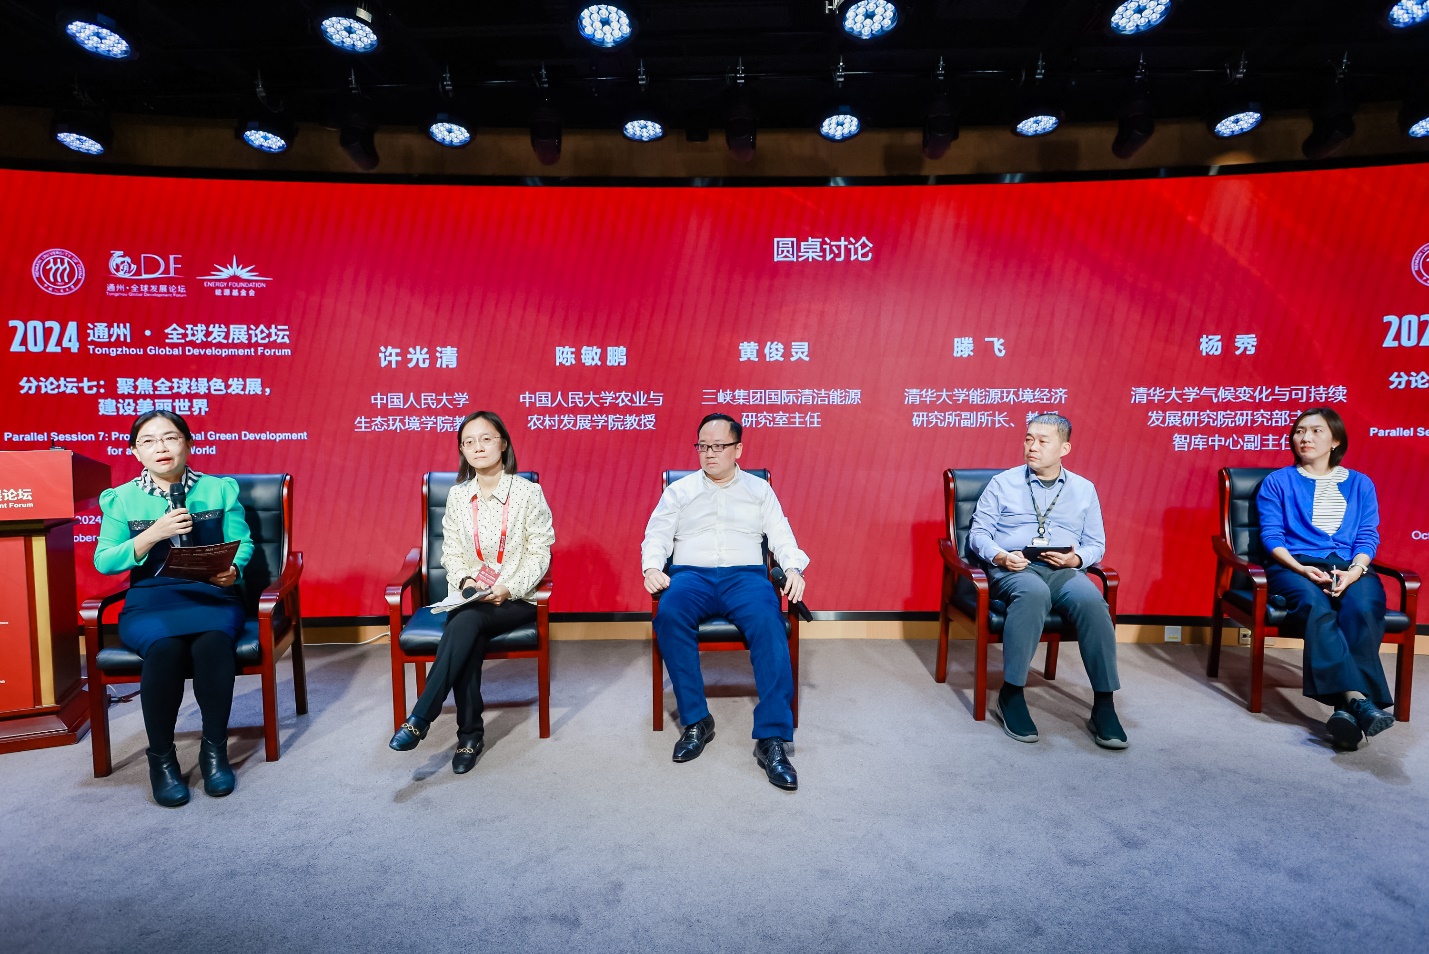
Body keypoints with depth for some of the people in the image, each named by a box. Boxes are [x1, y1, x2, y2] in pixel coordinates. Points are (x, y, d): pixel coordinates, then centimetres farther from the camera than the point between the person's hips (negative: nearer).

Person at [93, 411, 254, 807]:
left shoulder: (220, 489, 9)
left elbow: (243, 543, 6)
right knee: (164, 647, -33)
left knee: (212, 641, -34)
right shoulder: (121, 499, 9)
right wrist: (153, 534, -12)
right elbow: (103, 561, 2)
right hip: (149, 600, 0)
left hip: (211, 595, 0)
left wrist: (233, 570, -16)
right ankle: (161, 758, -14)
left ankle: (215, 749, -16)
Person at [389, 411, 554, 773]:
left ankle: (419, 720, -27)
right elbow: (451, 553, 9)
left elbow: (539, 555, -5)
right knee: (466, 634, -30)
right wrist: (466, 580, -12)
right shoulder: (457, 495, 6)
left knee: (465, 622, -32)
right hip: (470, 599, 3)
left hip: (516, 601, -3)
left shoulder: (528, 492, -5)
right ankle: (470, 735, -18)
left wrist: (509, 588, -19)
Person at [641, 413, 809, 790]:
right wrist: (651, 567, -8)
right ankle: (696, 720, -21)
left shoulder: (760, 490, 18)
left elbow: (782, 539, 11)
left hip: (745, 574, 0)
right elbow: (656, 536, 13)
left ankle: (772, 739, -32)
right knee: (669, 615, -35)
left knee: (768, 622, -34)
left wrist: (793, 568, -10)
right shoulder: (679, 491, 19)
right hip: (692, 574, 1)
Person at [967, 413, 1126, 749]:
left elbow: (1096, 544, 15)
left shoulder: (1084, 489, 18)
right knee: (1033, 593, -38)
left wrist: (1076, 558, -8)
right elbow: (978, 532, 7)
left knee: (1091, 600, -33)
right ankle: (1011, 695, -28)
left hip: (1065, 571, 2)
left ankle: (1103, 705, -24)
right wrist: (998, 555, -13)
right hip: (1013, 569, -2)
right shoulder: (1003, 483, 12)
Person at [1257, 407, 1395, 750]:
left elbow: (1368, 537, 10)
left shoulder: (1360, 484, 21)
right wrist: (1302, 568, -14)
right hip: (1294, 566, -2)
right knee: (1316, 608, -36)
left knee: (1363, 609, -33)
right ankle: (1358, 698, -46)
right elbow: (1271, 535, 4)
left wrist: (1355, 571, -10)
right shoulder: (1277, 481, 14)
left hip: (1350, 567, 2)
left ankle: (1347, 705, -39)